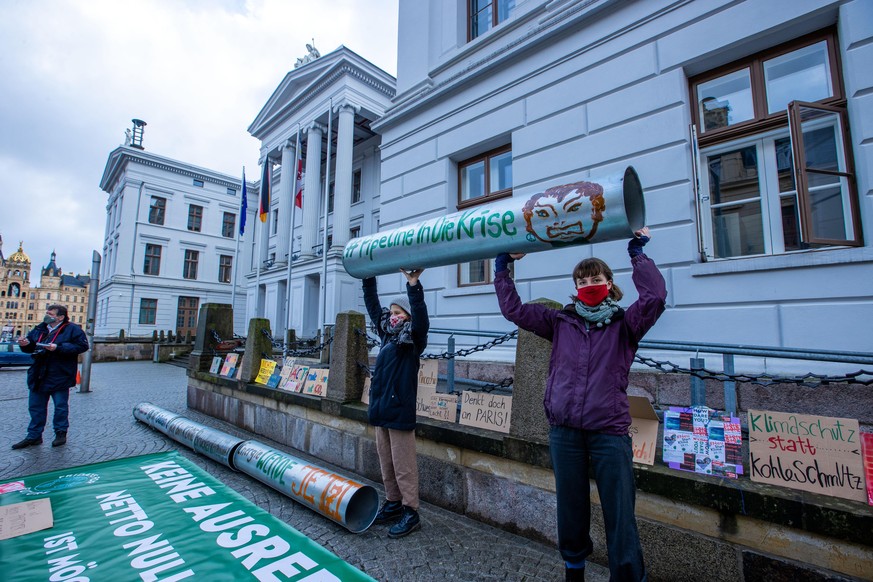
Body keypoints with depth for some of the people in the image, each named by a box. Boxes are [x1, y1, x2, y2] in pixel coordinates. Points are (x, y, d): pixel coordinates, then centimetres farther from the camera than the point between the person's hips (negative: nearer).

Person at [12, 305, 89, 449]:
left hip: (59, 376, -6)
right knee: (35, 406, 13)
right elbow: (31, 347, 18)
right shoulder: (39, 329, 11)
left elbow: (82, 345, -19)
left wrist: (58, 348, -24)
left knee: (61, 406, 5)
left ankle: (61, 433, 19)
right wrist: (25, 344, -5)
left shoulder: (72, 329, -9)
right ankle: (34, 436, 25)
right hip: (39, 376, 7)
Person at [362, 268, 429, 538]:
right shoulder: (387, 335, 11)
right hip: (380, 410, 8)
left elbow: (421, 319, -27)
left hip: (400, 412, -8)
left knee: (403, 466, 2)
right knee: (386, 464, 17)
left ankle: (410, 513, 15)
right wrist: (368, 279, 13)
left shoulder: (413, 339, -8)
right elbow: (373, 307, 17)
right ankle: (393, 503, 32)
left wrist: (414, 286, -37)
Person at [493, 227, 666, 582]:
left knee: (620, 516, 2)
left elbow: (655, 297, -13)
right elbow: (513, 309, 8)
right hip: (564, 431, 2)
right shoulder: (561, 322, 9)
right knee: (571, 509, 16)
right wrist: (503, 267, 8)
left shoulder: (624, 325, 4)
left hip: (609, 432, -2)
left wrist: (638, 253, -5)